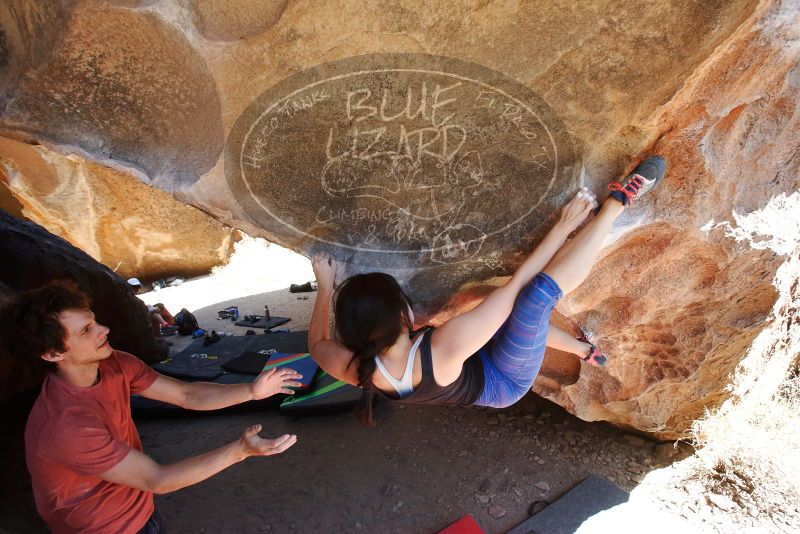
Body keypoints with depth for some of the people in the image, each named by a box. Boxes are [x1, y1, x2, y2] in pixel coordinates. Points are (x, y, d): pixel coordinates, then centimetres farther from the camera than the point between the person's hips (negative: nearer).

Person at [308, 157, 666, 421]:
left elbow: (317, 343, -1)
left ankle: (583, 349, 42)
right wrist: (563, 227, -22)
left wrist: (325, 286, 3)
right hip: (505, 382, -6)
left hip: (481, 384, 7)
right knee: (539, 289, -27)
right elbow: (518, 283, -34)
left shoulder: (352, 369, -28)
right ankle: (618, 201, -10)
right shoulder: (446, 348, -43)